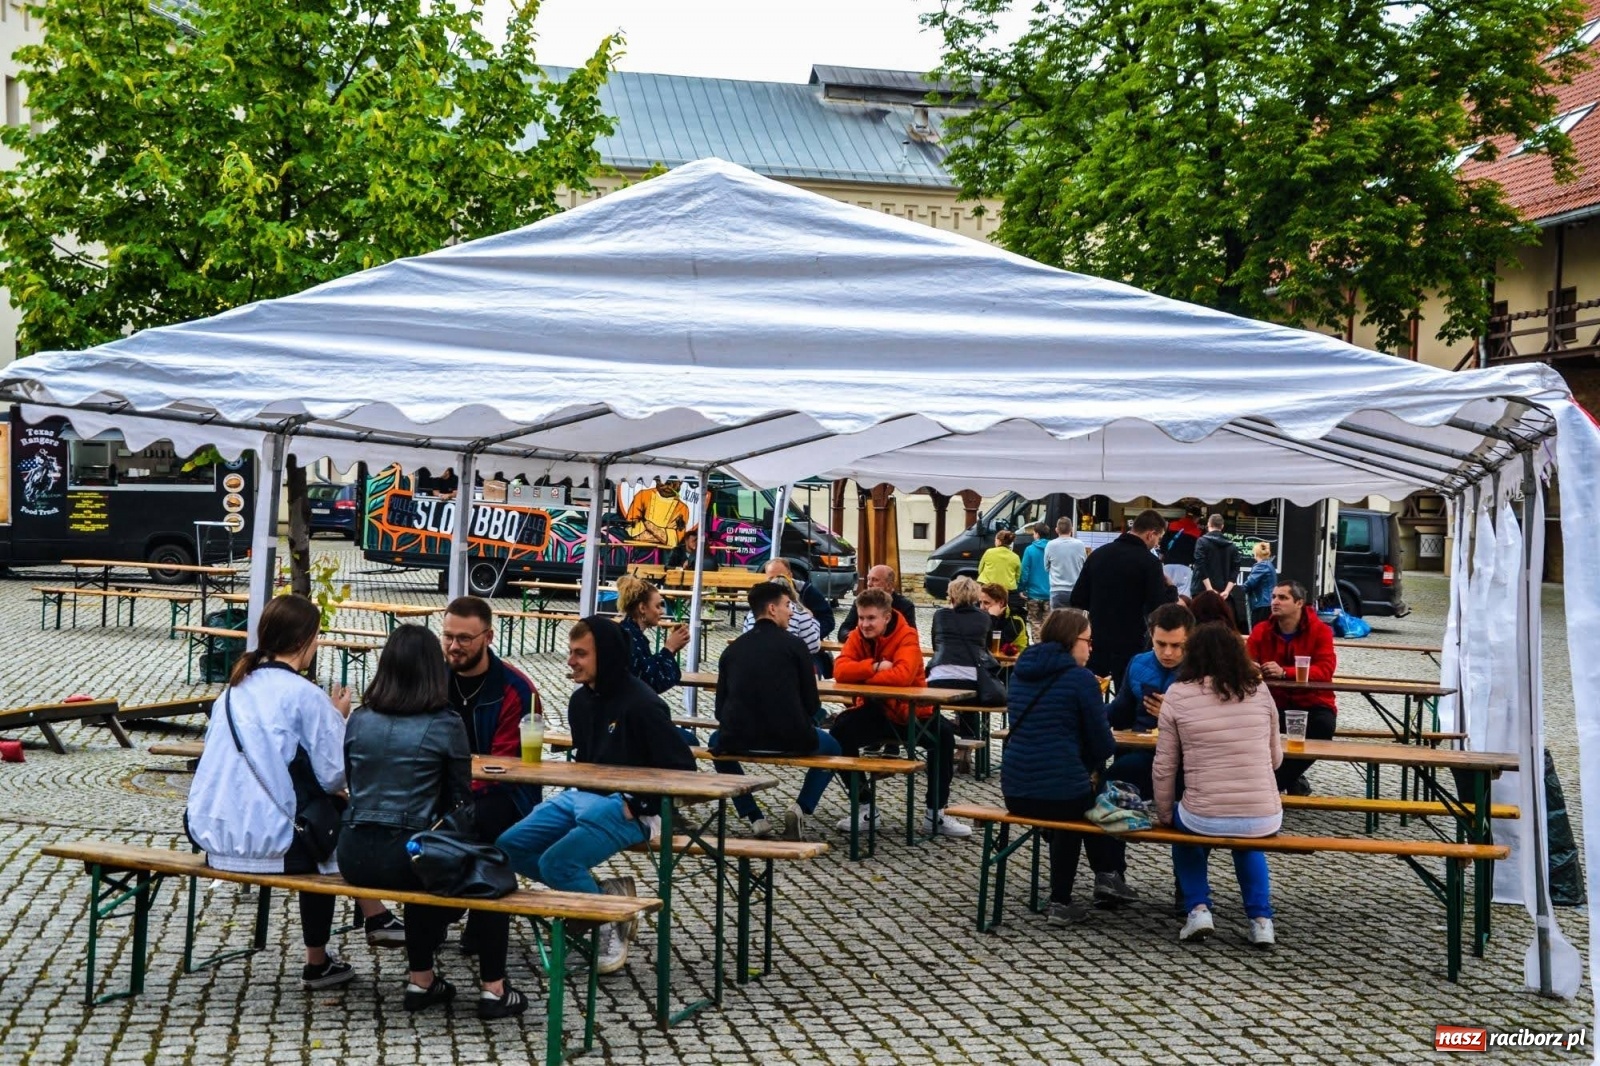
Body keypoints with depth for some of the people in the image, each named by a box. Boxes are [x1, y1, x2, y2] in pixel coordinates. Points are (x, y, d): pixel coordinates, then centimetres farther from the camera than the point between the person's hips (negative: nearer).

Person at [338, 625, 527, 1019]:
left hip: (354, 857, 5)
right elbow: (460, 801, 0)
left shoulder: (359, 720, 6)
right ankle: (493, 989, 19)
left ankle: (421, 981, 37)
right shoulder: (446, 724, -7)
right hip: (404, 858, -5)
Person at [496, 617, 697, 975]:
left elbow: (681, 767, -15)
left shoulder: (642, 704, -15)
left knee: (556, 862, -25)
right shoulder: (580, 700, 10)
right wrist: (572, 791, 9)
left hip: (624, 807, -9)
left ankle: (610, 926, -1)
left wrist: (637, 806, -16)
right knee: (509, 846, -3)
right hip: (580, 797, 9)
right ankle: (597, 893, 4)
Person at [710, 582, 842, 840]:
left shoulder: (733, 649, 11)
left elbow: (721, 709, 11)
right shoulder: (794, 645, 2)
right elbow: (811, 703, 2)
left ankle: (756, 819, 24)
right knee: (830, 747, 29)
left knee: (717, 741, 38)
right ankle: (801, 808, 4)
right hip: (790, 741, -2)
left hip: (739, 739, 2)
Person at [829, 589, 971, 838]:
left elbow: (902, 676, -34)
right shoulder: (857, 636, -3)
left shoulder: (907, 637, -17)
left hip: (910, 712, -3)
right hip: (875, 712, 3)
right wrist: (875, 666, -31)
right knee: (840, 730, -23)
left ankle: (935, 815, -13)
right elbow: (840, 670, -19)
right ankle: (865, 806, -7)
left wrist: (862, 676, -22)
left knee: (944, 734, -28)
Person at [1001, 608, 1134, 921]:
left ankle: (1061, 901, 34)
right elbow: (1104, 745, -6)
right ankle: (1109, 875, 31)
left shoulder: (1020, 672, 12)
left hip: (1014, 793, 6)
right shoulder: (1081, 678, -8)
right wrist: (1088, 765, 15)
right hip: (1060, 793, -6)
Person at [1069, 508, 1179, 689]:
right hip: (1130, 648, -5)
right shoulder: (1148, 562, -11)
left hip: (1095, 646, 5)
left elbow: (1078, 599, 7)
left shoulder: (1098, 554, 5)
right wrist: (1171, 589, 3)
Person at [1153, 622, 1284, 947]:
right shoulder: (1259, 693, 4)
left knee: (1182, 828, 34)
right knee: (1247, 842, 38)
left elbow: (1165, 767, 0)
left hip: (1204, 819, -2)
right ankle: (1261, 918, 23)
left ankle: (1199, 909, 18)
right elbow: (1276, 758, 14)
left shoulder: (1178, 695, -3)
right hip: (1265, 820, 3)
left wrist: (1165, 816, 14)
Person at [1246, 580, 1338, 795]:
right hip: (1275, 701, 2)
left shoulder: (1320, 630, -10)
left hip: (1312, 702, -2)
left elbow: (1325, 670, -22)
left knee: (1323, 726, -33)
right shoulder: (1260, 631, -1)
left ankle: (1277, 781, -14)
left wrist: (1284, 672, -36)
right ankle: (1292, 777, -6)